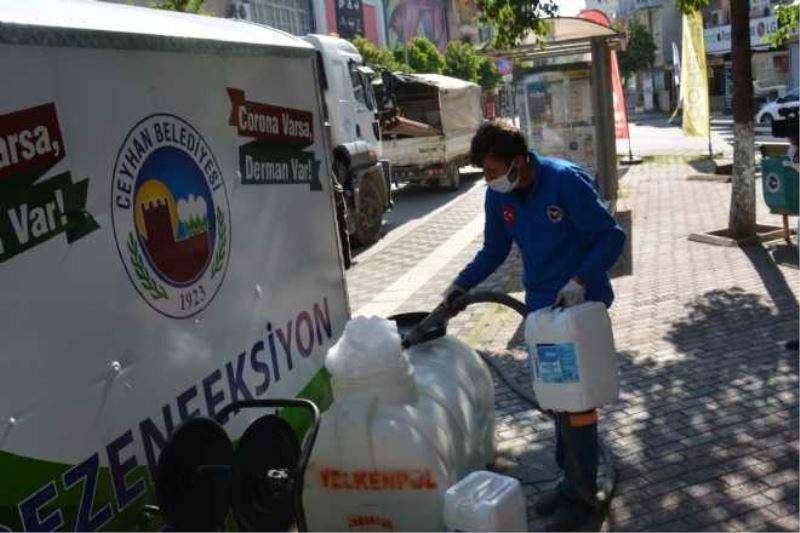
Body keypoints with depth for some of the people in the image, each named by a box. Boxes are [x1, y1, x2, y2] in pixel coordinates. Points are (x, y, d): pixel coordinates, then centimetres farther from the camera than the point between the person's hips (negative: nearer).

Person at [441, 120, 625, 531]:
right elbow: (494, 250, 11)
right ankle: (571, 478, 32)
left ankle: (581, 494, 14)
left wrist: (580, 281, -31)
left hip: (581, 304, -7)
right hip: (541, 306, 7)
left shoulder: (566, 180, -22)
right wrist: (462, 285, 0)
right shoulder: (498, 196, -2)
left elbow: (611, 237, -19)